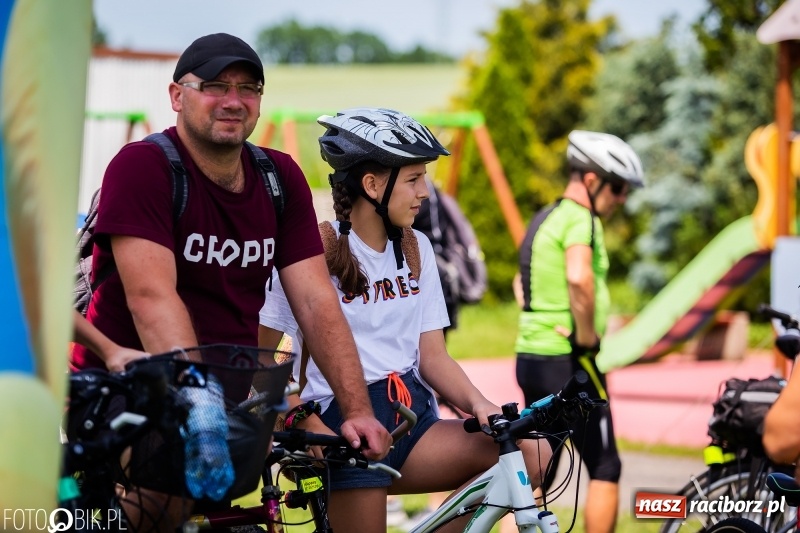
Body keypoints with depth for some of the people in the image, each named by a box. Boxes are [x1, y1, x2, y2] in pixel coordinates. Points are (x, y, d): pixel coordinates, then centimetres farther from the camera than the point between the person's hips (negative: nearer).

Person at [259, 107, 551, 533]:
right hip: (343, 425, -5)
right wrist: (305, 424, -19)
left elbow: (432, 356, 8)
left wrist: (479, 405, -10)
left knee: (531, 453, -16)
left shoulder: (416, 250, 11)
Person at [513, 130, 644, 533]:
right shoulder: (579, 217, -13)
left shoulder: (544, 218, 17)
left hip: (530, 357, 9)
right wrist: (588, 342, -22)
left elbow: (521, 284, 30)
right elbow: (579, 278, -32)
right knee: (605, 468, 2)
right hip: (566, 362, -9)